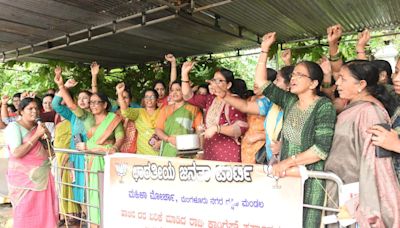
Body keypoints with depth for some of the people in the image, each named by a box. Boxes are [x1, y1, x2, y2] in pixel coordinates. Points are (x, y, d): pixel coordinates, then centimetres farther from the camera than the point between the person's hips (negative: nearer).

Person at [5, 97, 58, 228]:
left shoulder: (38, 126, 12)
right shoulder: (14, 126, -6)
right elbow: (16, 153, -18)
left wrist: (46, 133, 0)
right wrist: (37, 135, -17)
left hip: (43, 176, 6)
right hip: (24, 178, -5)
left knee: (44, 212, 7)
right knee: (26, 215, 2)